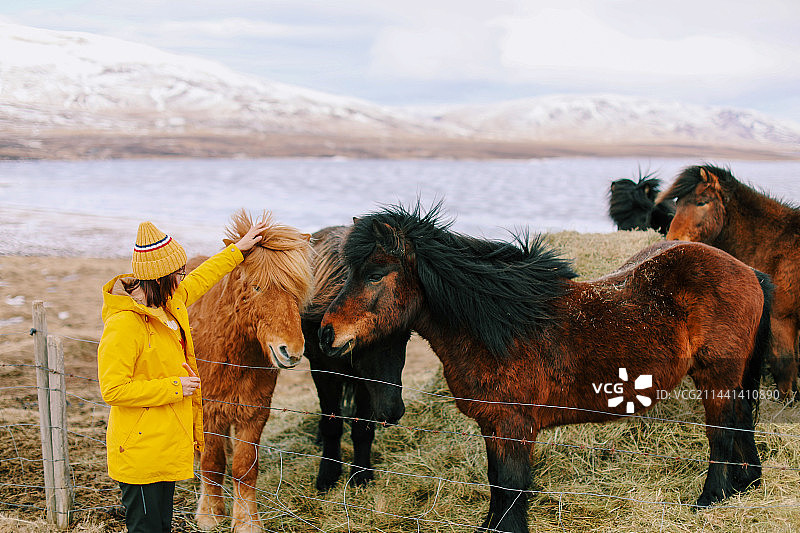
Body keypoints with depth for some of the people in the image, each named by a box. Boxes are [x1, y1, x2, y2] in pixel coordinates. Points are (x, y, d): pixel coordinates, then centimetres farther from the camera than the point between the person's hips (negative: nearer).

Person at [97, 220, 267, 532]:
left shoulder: (169, 303, 5)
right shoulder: (123, 325, -24)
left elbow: (199, 280, 26)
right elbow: (113, 390, -24)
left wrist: (238, 249, 34)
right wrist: (173, 387, -21)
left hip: (168, 445, 9)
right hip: (140, 452, -9)